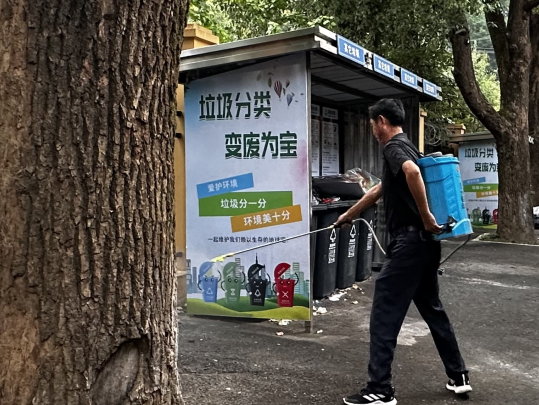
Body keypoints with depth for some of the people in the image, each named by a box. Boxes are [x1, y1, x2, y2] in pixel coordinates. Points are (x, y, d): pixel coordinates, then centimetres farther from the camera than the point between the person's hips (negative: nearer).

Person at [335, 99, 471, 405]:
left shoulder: (394, 146, -9)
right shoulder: (406, 147, 21)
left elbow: (412, 171, -34)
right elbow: (380, 190, 32)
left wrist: (426, 216, -26)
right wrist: (349, 215, 41)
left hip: (410, 240, -10)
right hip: (424, 241, 10)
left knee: (385, 314, -4)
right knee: (432, 308, 19)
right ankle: (459, 376, 28)